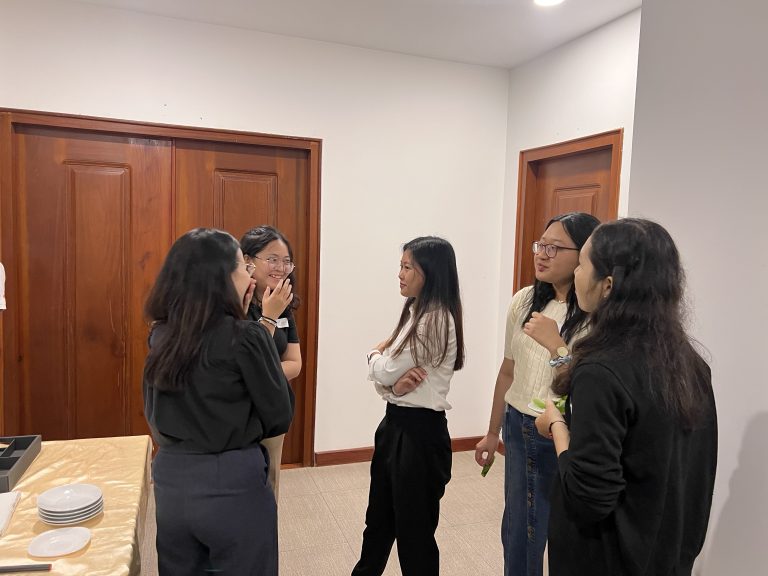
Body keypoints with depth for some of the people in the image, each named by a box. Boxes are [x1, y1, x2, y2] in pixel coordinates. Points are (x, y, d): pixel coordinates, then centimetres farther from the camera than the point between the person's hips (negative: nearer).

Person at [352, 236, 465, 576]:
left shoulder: (436, 320, -21)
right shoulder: (415, 312, 10)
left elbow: (384, 370, -19)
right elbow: (378, 375, 7)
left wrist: (377, 353, 3)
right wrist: (394, 385, -16)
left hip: (419, 430, -9)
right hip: (396, 422, 9)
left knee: (413, 526, 9)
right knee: (379, 516, 25)